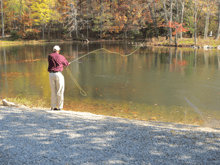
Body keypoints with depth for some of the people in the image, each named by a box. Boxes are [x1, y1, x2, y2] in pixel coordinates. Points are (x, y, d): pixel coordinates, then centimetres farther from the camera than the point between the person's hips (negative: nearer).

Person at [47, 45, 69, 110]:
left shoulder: (50, 56, 5)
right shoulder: (61, 57, 3)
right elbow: (67, 64, 18)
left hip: (51, 74, 3)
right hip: (58, 74, -3)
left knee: (53, 91, 9)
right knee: (60, 91, 4)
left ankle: (53, 106, 10)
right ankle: (59, 106, 4)